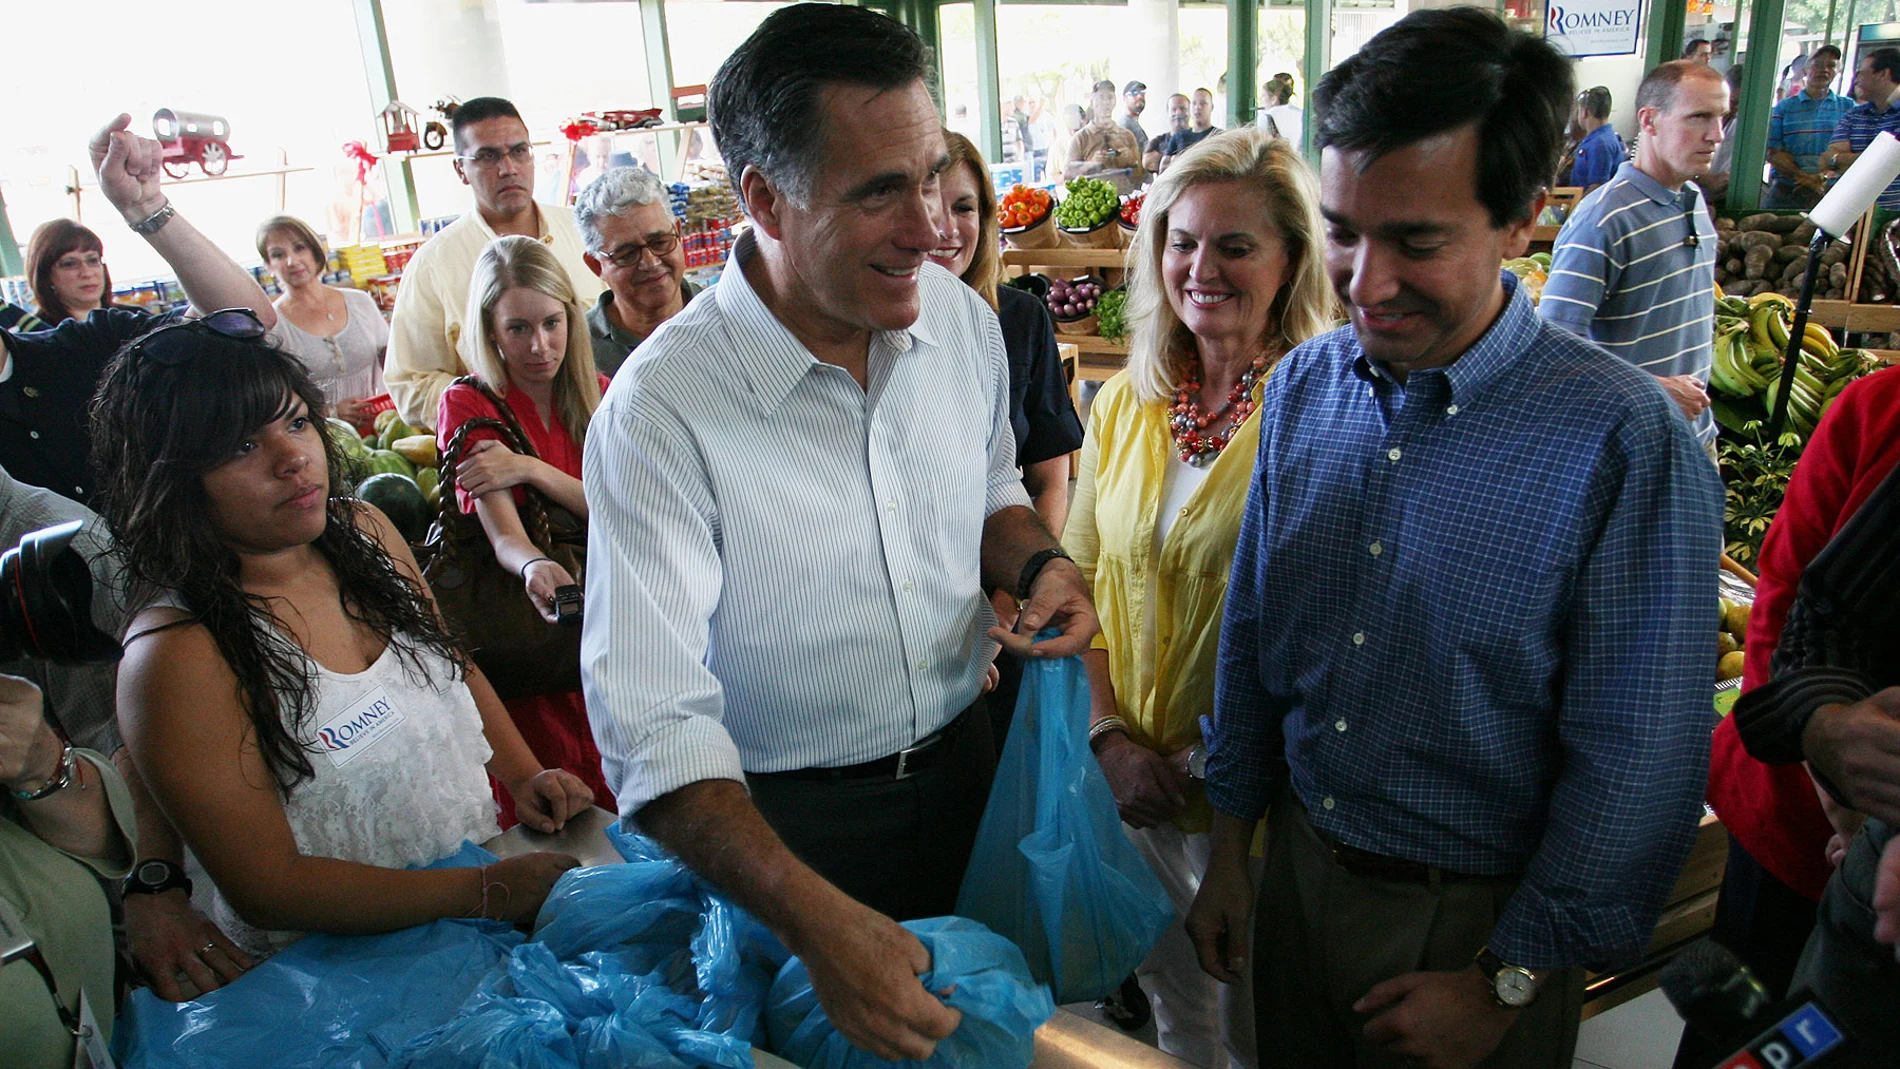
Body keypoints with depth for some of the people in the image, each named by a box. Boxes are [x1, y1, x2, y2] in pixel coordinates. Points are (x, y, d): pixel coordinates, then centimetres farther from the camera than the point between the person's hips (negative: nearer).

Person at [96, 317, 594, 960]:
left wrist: (524, 775, 2)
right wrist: (489, 893, -21)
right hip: (335, 969, -6)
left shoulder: (362, 530, 1)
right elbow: (268, 887, -18)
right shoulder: (178, 655, -19)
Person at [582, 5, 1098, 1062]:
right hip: (790, 819, -4)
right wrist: (821, 922, -39)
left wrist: (1040, 564, -11)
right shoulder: (659, 409, -26)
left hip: (966, 761, 5)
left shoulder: (961, 314, -9)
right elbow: (654, 725, -29)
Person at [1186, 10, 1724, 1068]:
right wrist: (1230, 845, 8)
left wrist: (1504, 984, -9)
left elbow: (1637, 769, -16)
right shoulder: (1301, 387, -6)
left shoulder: (1629, 444, -21)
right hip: (1298, 864, 5)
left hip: (1476, 920, -4)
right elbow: (1252, 635, 3)